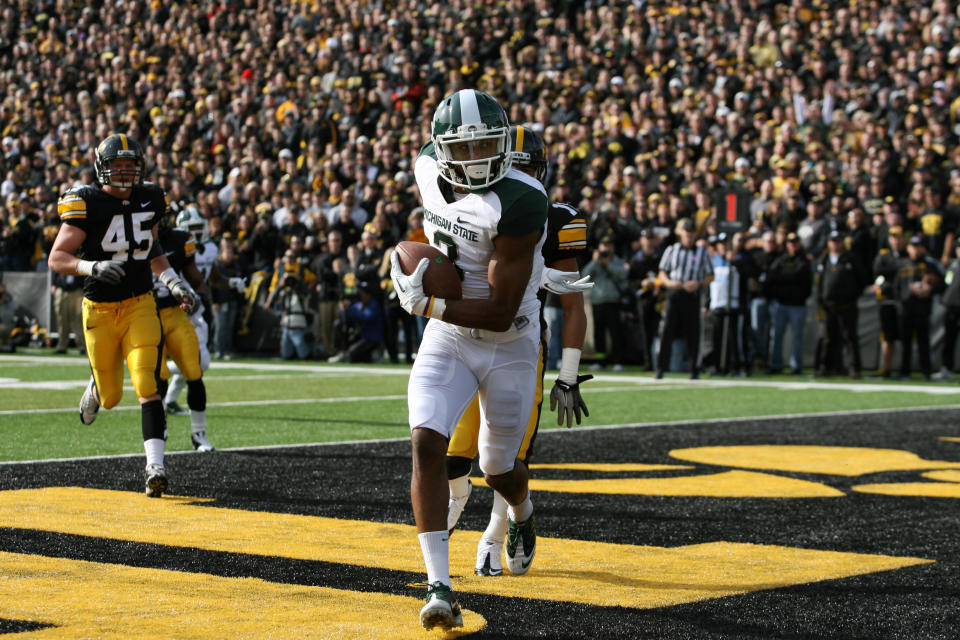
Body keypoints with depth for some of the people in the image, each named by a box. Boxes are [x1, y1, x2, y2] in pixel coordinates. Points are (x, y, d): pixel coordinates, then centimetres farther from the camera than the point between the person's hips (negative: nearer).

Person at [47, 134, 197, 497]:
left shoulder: (149, 200, 5)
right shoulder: (87, 204, -9)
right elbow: (56, 259, -11)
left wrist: (175, 284, 10)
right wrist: (94, 267, -28)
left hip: (140, 306, 2)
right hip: (99, 310, -2)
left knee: (147, 386, -16)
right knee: (111, 396, 9)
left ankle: (155, 466, -20)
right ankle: (96, 389, 47)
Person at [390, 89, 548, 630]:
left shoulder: (519, 203, -28)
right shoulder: (429, 167, -9)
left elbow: (502, 311, -27)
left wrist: (424, 302, -28)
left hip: (509, 346, -3)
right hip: (447, 340, 3)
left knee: (498, 469, 14)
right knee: (427, 444, -20)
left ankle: (523, 515, 54)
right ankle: (439, 587, -23)